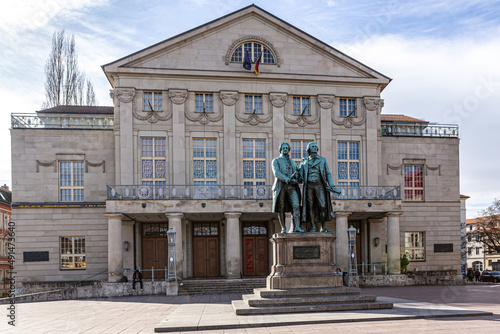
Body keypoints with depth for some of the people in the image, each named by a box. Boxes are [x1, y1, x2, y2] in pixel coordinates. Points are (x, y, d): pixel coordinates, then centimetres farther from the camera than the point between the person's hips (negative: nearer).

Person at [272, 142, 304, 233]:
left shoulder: (292, 162, 25)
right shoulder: (276, 161, 10)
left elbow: (297, 173, 18)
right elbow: (276, 173, -6)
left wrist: (295, 179, -6)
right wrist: (287, 180, -18)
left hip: (292, 187, 3)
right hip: (281, 186, -3)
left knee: (296, 205, -14)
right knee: (281, 208, -2)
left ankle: (297, 227, -20)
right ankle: (283, 228, 4)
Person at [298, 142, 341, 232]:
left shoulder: (322, 160, 12)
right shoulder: (305, 161, 14)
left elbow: (328, 174, 9)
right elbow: (299, 172, 11)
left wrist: (332, 186, -1)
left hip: (319, 185, 0)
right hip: (309, 185, 0)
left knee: (322, 205, -8)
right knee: (310, 206, -2)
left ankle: (323, 227, 0)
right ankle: (313, 227, 2)